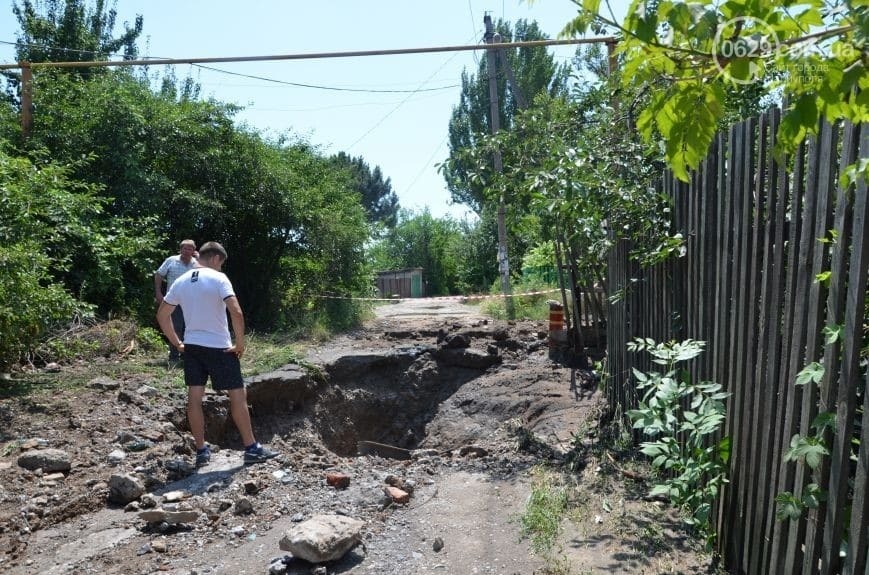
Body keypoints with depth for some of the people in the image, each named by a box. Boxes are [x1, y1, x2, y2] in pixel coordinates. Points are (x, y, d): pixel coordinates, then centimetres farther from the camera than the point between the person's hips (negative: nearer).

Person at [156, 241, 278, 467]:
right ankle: (252, 449, 8)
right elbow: (236, 313, -23)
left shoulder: (180, 282, 7)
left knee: (194, 398, 9)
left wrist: (177, 343, 17)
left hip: (191, 346, 6)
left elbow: (162, 315, 13)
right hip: (219, 347, -6)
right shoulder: (218, 278, -12)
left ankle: (201, 451, 18)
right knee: (238, 395, 3)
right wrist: (240, 343, -13)